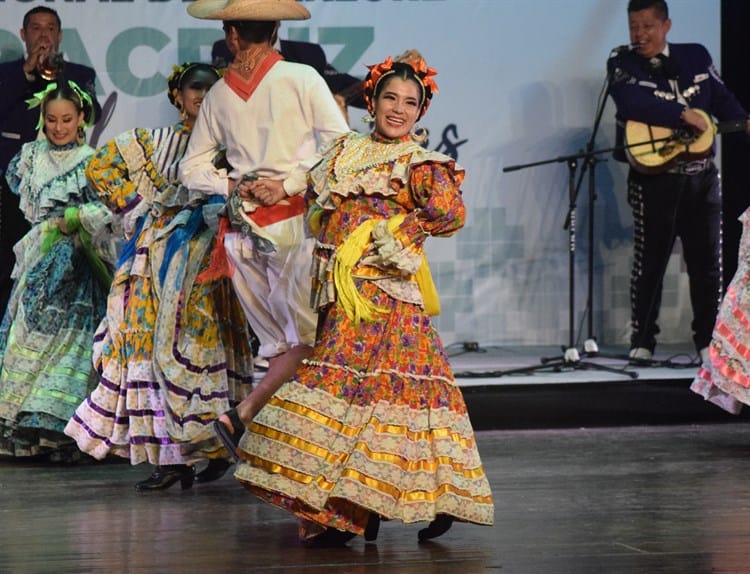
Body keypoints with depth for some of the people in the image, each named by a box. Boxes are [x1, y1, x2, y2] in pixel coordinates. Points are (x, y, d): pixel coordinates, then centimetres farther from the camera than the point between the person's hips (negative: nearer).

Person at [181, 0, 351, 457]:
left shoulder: (218, 95, 11)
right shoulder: (302, 79, -2)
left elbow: (192, 169, 15)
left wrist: (235, 187, 4)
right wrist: (288, 184, -7)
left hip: (243, 229, 5)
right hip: (295, 222, -5)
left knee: (279, 346, 9)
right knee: (308, 340, -3)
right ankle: (242, 416, -17)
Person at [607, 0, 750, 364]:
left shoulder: (697, 56, 9)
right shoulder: (622, 65, -3)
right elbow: (634, 104, -22)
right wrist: (683, 115, -27)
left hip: (702, 177, 4)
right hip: (654, 178, -3)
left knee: (708, 262, 6)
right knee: (650, 261, 1)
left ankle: (708, 340, 14)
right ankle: (642, 341, 8)